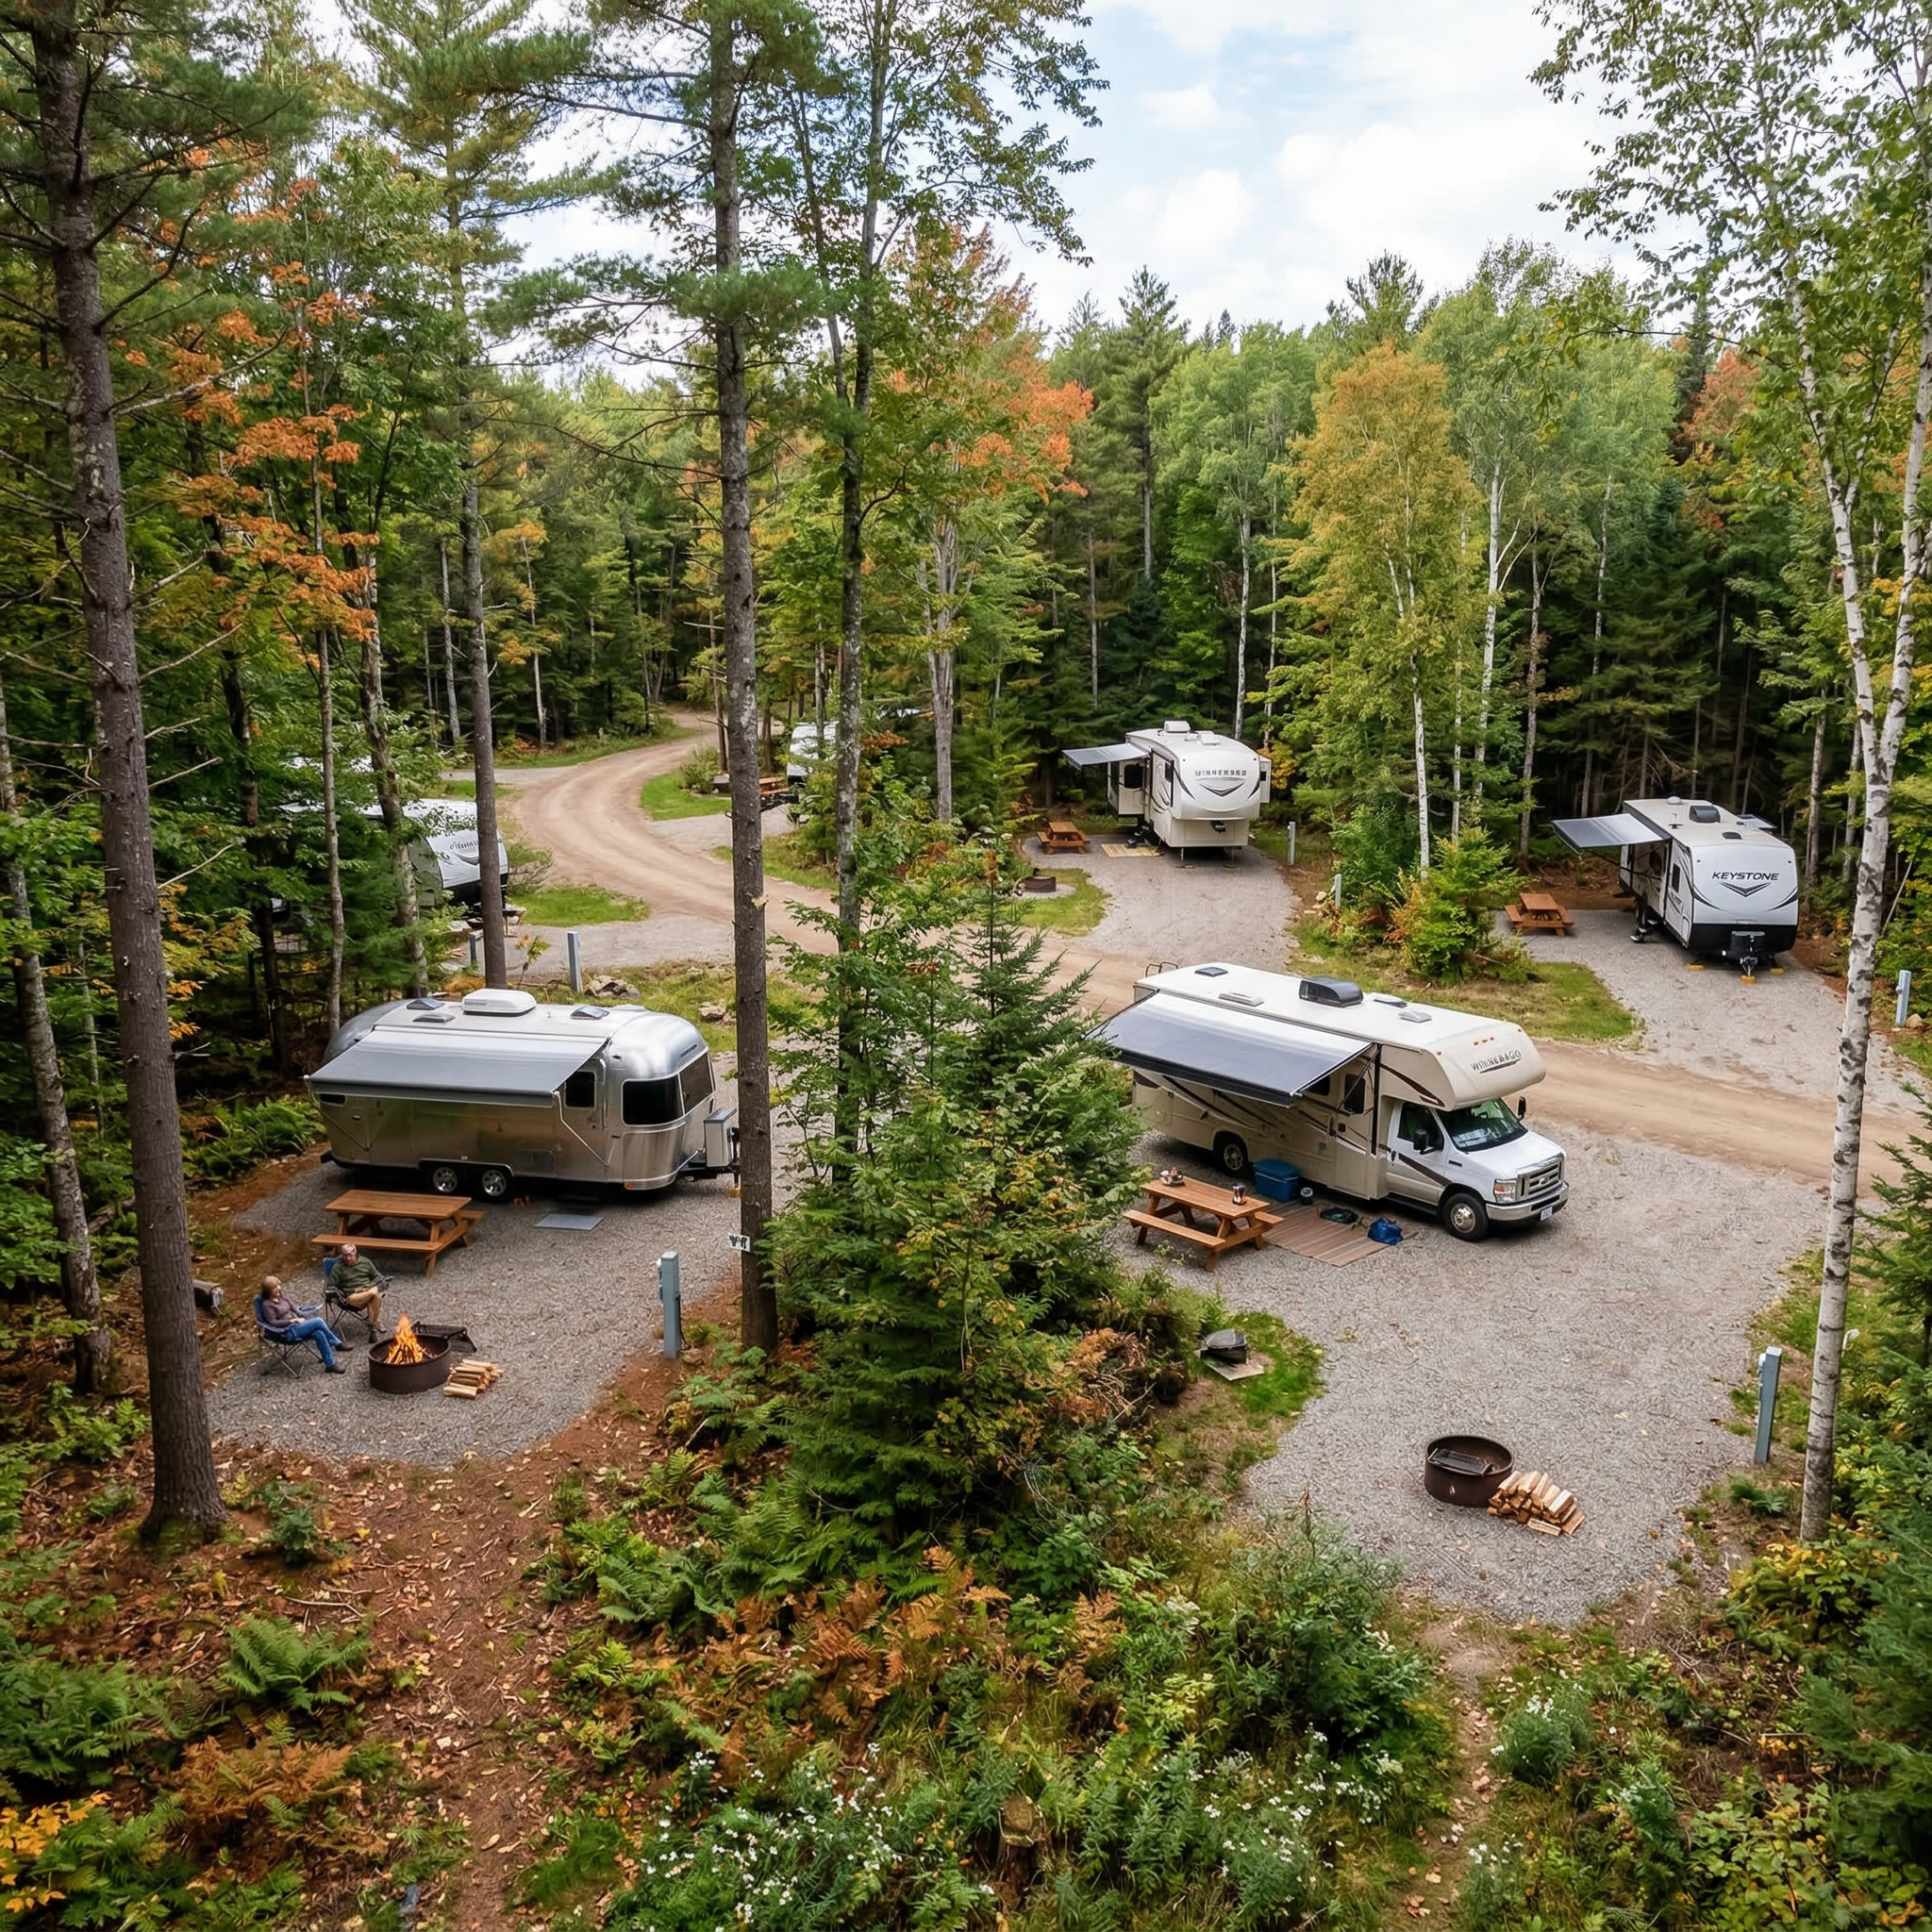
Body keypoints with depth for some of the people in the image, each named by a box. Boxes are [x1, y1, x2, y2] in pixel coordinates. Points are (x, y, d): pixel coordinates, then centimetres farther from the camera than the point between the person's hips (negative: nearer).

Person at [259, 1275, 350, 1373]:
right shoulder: (267, 1305, -7)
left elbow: (296, 1310, 15)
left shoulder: (283, 1297, 14)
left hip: (297, 1325, 7)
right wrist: (293, 1320, -17)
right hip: (288, 1331, -7)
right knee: (318, 1322, -24)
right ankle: (337, 1343, -11)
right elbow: (273, 1323, -13)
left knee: (319, 1334, -23)